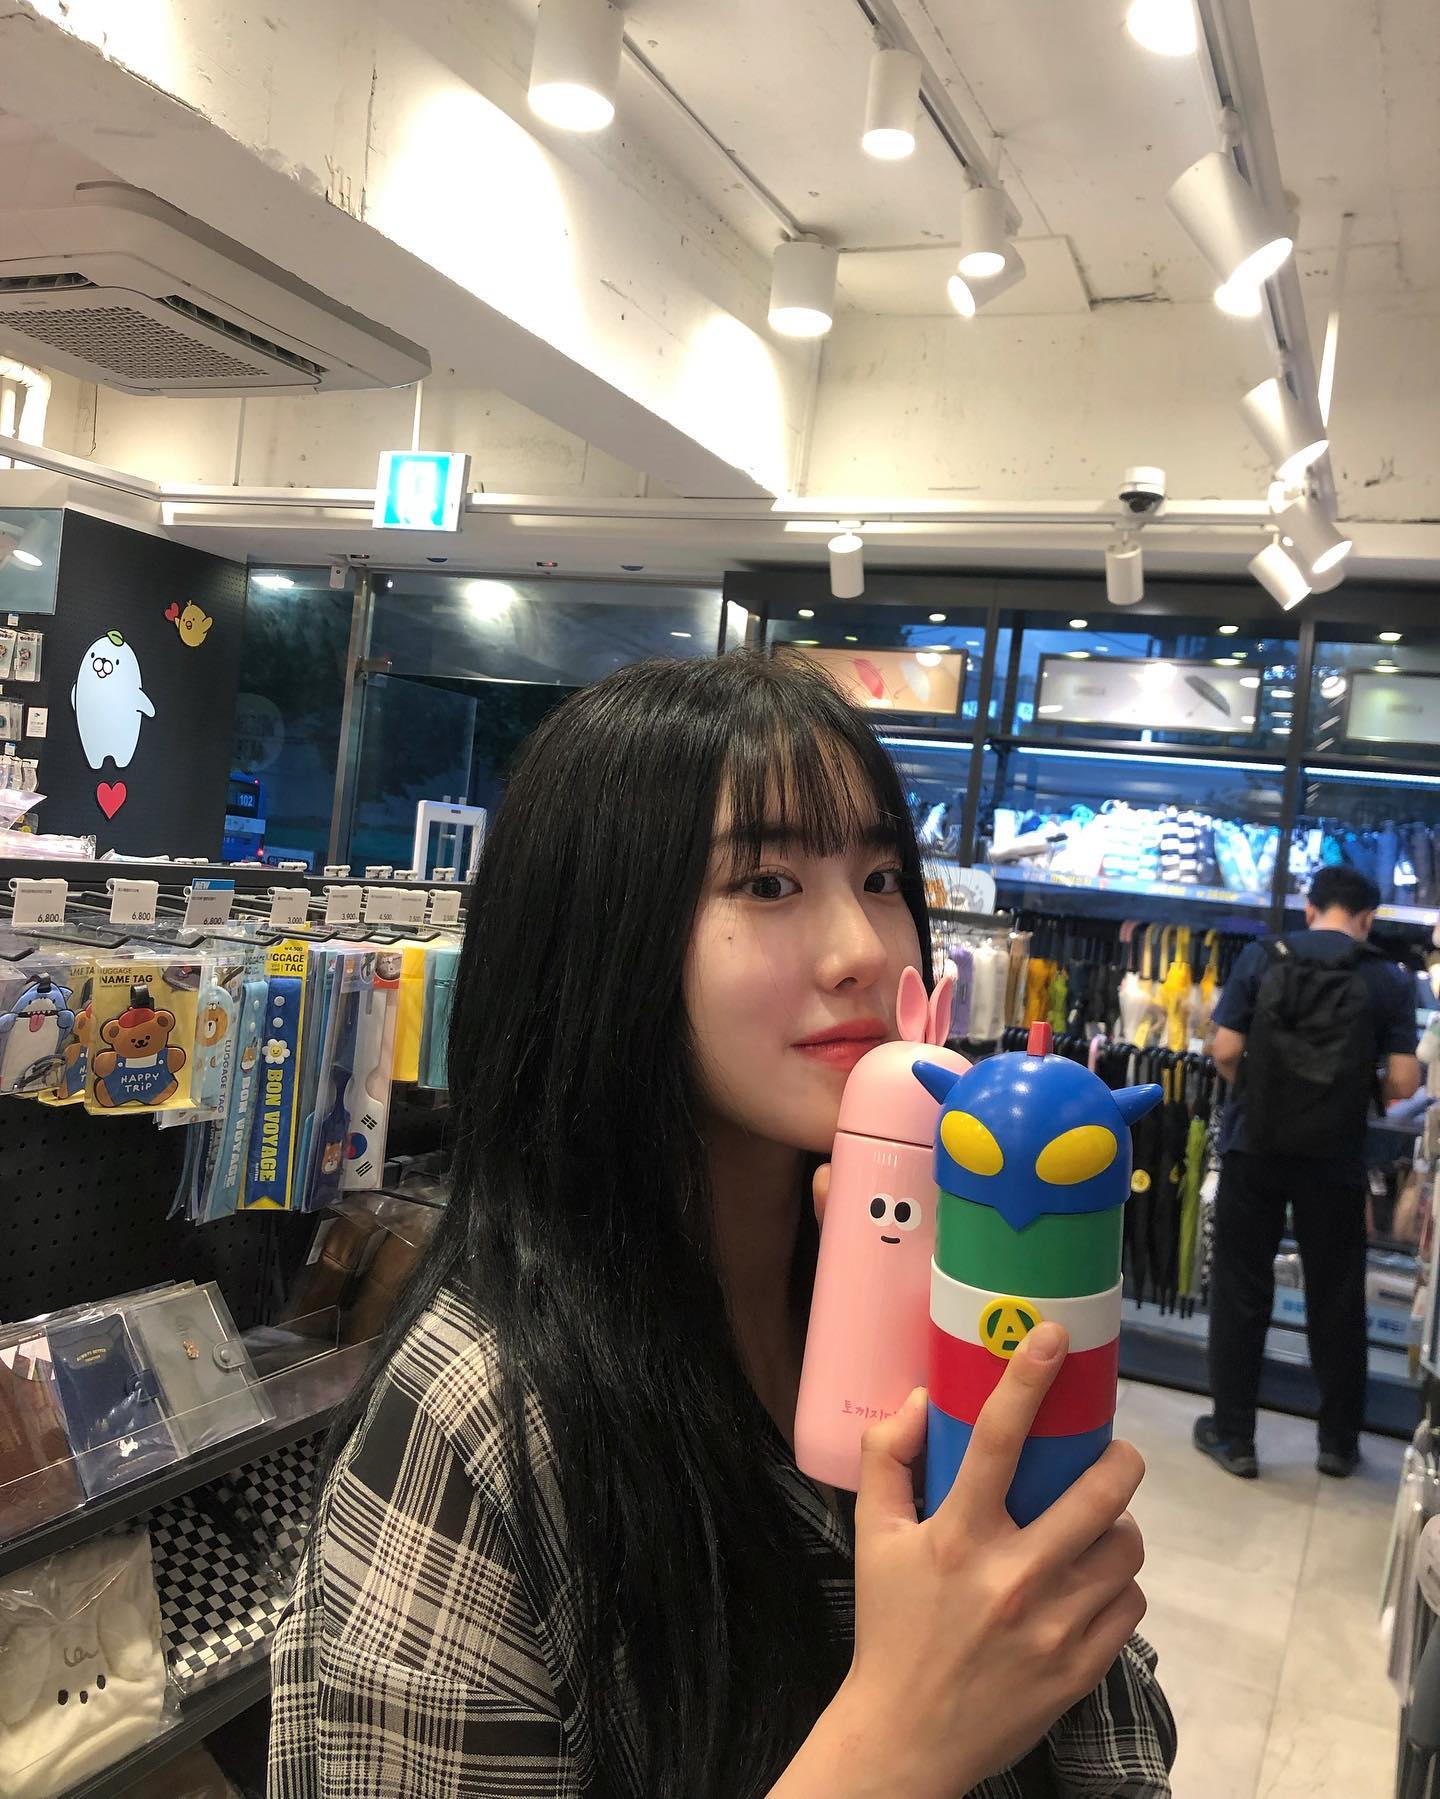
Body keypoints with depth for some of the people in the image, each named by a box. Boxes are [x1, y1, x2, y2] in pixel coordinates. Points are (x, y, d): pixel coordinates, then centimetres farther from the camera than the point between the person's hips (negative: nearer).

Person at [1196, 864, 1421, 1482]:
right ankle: (1339, 1443, 26)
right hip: (1334, 1157, 0)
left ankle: (1232, 1436, 17)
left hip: (1254, 1147, 0)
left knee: (1241, 1293, 10)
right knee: (1335, 1299, 14)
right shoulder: (1387, 980, -3)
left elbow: (1225, 1051, -6)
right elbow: (1403, 1082, -6)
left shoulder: (1259, 957, -2)